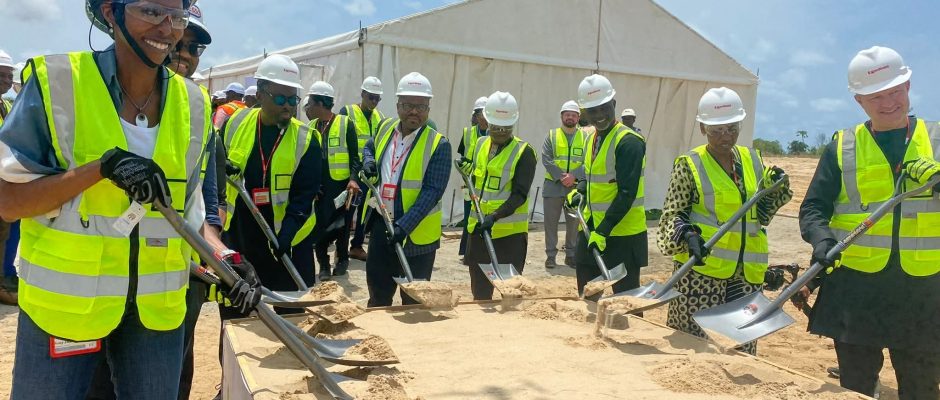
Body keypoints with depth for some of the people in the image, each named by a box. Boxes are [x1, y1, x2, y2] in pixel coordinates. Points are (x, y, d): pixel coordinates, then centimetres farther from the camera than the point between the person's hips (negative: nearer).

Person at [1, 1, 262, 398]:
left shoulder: (193, 105, 0)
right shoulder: (56, 82, -11)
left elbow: (190, 211, 5)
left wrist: (225, 258, -13)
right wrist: (102, 167, -24)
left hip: (158, 303, 3)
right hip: (64, 298, -3)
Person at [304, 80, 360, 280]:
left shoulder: (345, 124, -5)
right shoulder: (311, 126, 11)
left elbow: (354, 156, -6)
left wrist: (353, 179, -20)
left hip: (341, 185, -4)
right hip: (318, 186, 4)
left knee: (342, 224, 6)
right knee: (319, 225, -1)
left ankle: (342, 258, 27)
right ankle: (323, 264, 11)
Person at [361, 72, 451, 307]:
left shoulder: (438, 145, -14)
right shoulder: (386, 128, 4)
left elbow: (432, 192, -20)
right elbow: (369, 147, 26)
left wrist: (404, 226, -27)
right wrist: (368, 161, 2)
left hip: (416, 233, -5)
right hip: (381, 225, 5)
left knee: (413, 301, 8)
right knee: (378, 294, 19)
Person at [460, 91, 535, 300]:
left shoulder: (524, 152, -9)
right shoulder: (481, 144, 9)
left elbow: (520, 194, -17)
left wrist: (495, 216, -28)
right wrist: (467, 169, 4)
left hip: (511, 232, -6)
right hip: (479, 228, 6)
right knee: (479, 290, 14)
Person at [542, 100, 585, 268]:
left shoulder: (585, 137, 6)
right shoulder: (551, 135, 4)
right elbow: (546, 159, -5)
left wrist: (574, 176, -17)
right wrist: (560, 176, -15)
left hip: (576, 187, 1)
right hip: (553, 186, -1)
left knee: (574, 222, 7)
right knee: (551, 222, 3)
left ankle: (571, 255, 19)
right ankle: (550, 255, 12)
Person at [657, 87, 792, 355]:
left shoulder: (752, 160, 12)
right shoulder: (690, 165, -4)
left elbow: (762, 216, 17)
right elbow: (672, 215, -6)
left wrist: (773, 190, -1)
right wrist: (687, 235, -25)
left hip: (746, 273, 5)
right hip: (700, 270, -5)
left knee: (743, 346, 9)